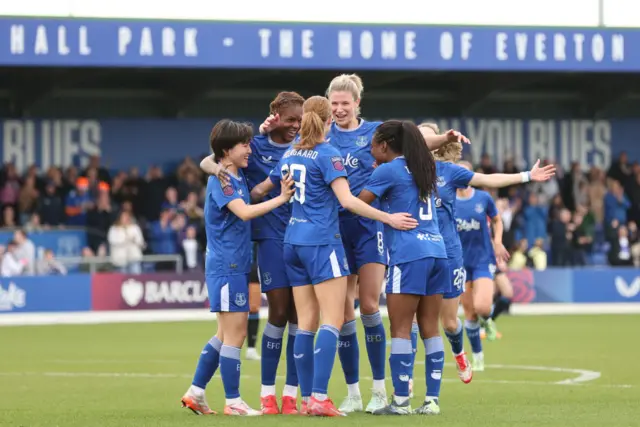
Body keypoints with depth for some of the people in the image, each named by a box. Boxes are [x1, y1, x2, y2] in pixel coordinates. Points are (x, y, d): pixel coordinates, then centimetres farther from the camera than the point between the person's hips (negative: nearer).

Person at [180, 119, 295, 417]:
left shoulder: (239, 177, 12)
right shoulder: (220, 180, -14)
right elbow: (244, 212, -26)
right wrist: (282, 198, -27)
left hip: (236, 266, 9)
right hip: (225, 266, -9)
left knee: (225, 335, 14)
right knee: (234, 335, -5)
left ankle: (195, 393, 19)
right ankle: (233, 402, -1)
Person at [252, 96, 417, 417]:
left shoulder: (290, 155, 12)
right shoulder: (327, 154, -9)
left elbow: (261, 189, 24)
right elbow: (347, 200, -17)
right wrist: (388, 218, -15)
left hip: (293, 242, 7)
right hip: (322, 242, -7)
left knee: (306, 323, 8)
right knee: (332, 321, -9)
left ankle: (307, 399, 6)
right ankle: (320, 398, -20)